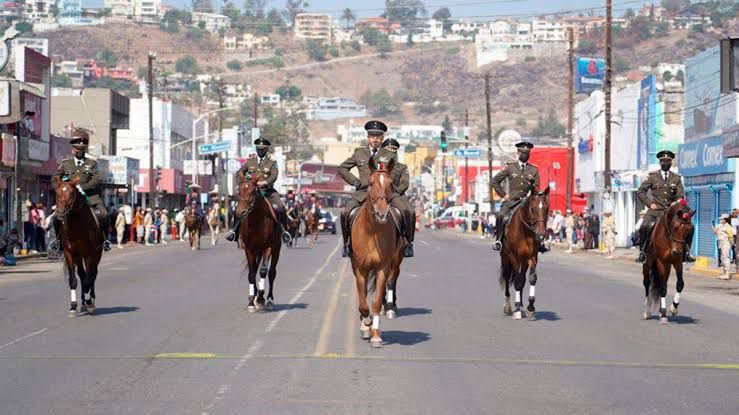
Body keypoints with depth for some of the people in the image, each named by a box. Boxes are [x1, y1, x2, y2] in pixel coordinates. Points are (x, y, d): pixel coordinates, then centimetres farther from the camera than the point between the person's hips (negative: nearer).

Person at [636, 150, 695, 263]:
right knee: (644, 227, -27)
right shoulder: (652, 176, 5)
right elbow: (640, 191, 7)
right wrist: (649, 203, -4)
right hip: (655, 210, -2)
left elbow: (680, 196, 6)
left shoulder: (676, 178, 10)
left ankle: (686, 253, 1)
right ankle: (642, 252, -12)